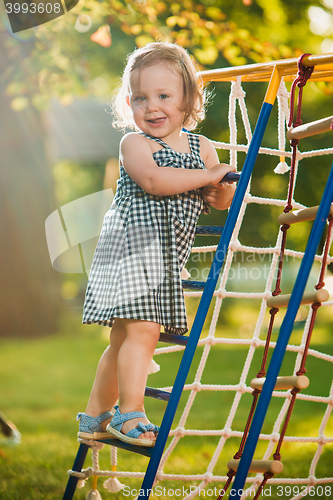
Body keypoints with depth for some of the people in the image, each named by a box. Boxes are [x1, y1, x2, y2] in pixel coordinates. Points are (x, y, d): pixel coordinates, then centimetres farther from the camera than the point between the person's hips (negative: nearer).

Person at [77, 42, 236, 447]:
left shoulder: (201, 146, 12)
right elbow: (153, 179, -25)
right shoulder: (134, 143, -5)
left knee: (124, 338, 12)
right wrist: (209, 174, -18)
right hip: (133, 245, -6)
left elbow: (224, 200, 15)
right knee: (141, 330, -18)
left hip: (168, 255, 6)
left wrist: (220, 191, -9)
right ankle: (129, 414, -11)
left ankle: (95, 418, 22)